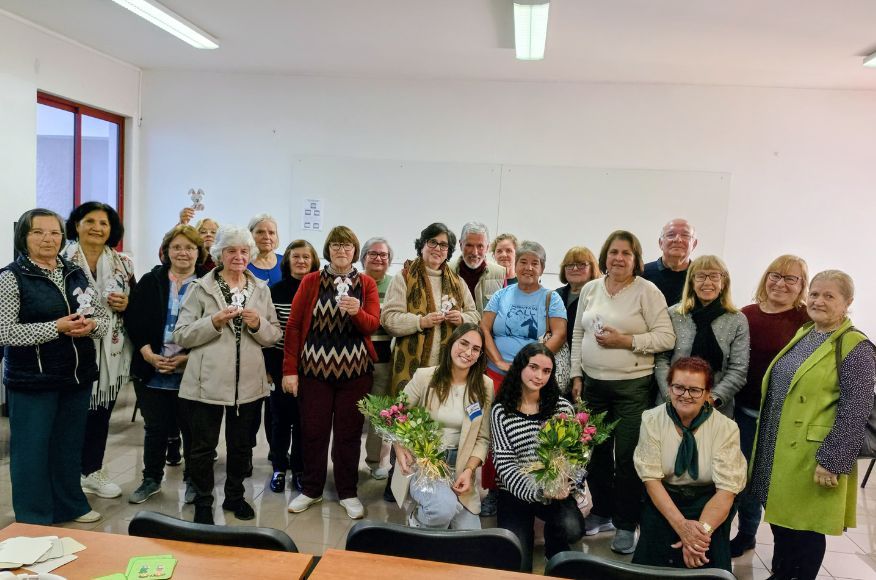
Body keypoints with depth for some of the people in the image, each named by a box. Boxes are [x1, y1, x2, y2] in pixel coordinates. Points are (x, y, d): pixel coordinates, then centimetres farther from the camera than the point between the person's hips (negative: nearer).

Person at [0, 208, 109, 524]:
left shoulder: (76, 273, 8)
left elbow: (103, 317, 10)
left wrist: (90, 326, -13)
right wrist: (57, 327, -23)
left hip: (77, 376, 5)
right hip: (32, 380, -5)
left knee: (69, 445, 17)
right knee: (32, 449, 5)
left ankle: (70, 505, 33)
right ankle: (33, 520, 20)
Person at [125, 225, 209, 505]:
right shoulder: (150, 281, 6)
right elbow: (133, 321, 2)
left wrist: (188, 357, -14)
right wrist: (148, 353, -10)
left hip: (191, 373, -2)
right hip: (152, 372, 2)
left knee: (192, 428, 8)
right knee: (155, 427, 14)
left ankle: (193, 481, 26)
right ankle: (151, 479, 32)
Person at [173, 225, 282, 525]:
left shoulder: (261, 289, 8)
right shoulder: (200, 288, -2)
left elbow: (274, 335, 8)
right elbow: (181, 335, -6)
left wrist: (258, 324, -12)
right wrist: (214, 322, -20)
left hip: (249, 383, 3)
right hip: (207, 382, -3)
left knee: (241, 444, 15)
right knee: (203, 446, 5)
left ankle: (235, 496, 35)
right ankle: (203, 503, 24)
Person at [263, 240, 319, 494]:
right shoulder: (276, 291, 0)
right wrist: (267, 366, -3)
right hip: (280, 364, 0)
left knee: (303, 419, 7)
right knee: (280, 418, 9)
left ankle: (299, 469, 22)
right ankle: (279, 468, 24)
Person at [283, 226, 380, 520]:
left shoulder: (367, 284, 5)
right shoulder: (310, 281, 2)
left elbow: (373, 324, -5)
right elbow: (293, 326, -1)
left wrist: (357, 312, -27)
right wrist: (289, 369, -6)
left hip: (354, 370, 1)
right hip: (314, 368, 0)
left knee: (349, 432, 8)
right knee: (313, 431, 7)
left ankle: (347, 493, 22)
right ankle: (311, 489, 24)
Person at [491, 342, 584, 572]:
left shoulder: (562, 407, 3)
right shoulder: (501, 410, -3)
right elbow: (504, 464, -9)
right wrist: (536, 492, -23)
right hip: (515, 492, -1)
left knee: (573, 528, -28)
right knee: (516, 564, -15)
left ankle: (555, 557, 7)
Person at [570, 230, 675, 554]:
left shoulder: (647, 291, -6)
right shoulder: (590, 289, 8)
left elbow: (666, 338, -9)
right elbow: (578, 335, 12)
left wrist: (625, 340, -18)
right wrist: (577, 376, 7)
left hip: (632, 386, -4)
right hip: (592, 384, 5)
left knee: (627, 457, 1)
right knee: (596, 452, 13)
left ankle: (625, 526, 16)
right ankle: (601, 513, 31)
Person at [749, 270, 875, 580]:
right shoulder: (802, 334, 10)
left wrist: (832, 462, -19)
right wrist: (764, 443, 19)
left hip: (810, 458, -7)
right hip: (776, 450, 8)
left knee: (805, 528, 6)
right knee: (780, 519, 18)